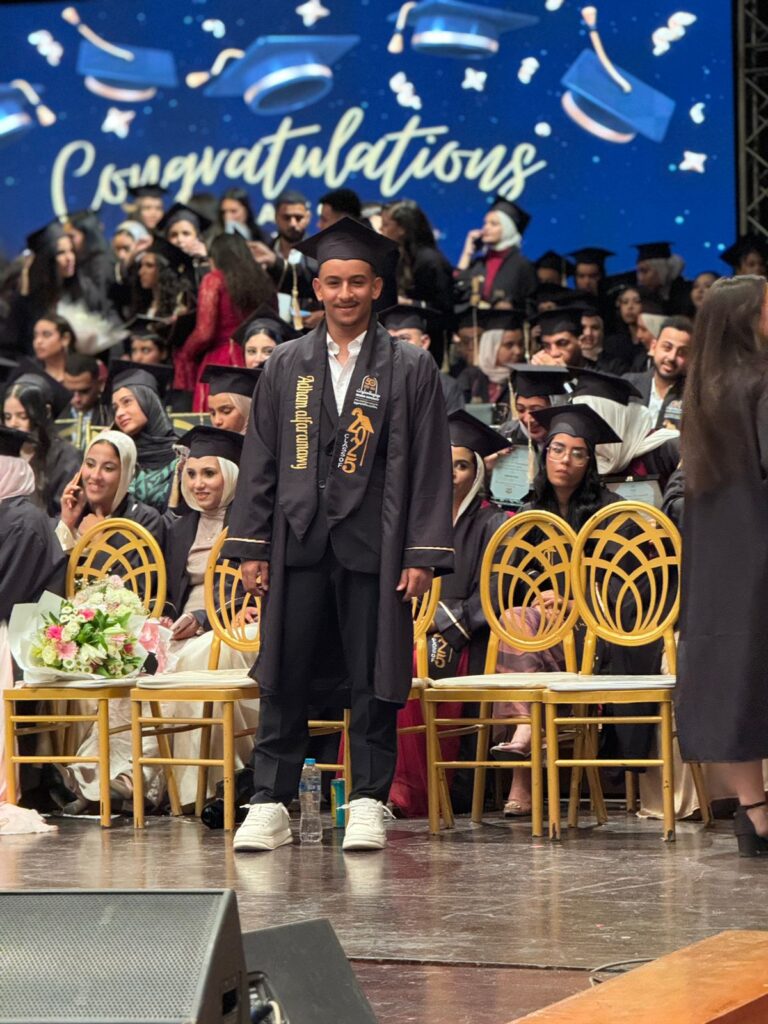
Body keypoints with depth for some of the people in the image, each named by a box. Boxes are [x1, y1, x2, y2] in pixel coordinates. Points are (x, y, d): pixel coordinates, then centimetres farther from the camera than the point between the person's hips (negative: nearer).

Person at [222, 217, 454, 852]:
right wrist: (251, 547, 4)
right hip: (299, 546, 2)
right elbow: (260, 462, 11)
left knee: (373, 684, 3)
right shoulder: (286, 368, 10)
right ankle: (270, 805, 8)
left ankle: (369, 805, 12)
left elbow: (430, 467, 0)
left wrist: (423, 555, -6)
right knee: (286, 682, 3)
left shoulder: (412, 369, 4)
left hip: (373, 549, -2)